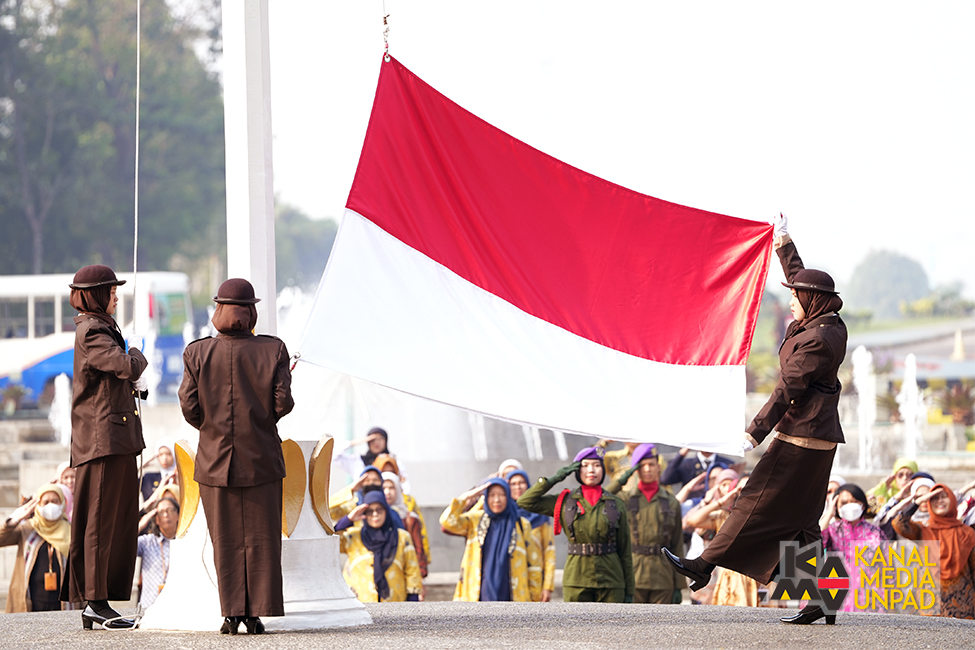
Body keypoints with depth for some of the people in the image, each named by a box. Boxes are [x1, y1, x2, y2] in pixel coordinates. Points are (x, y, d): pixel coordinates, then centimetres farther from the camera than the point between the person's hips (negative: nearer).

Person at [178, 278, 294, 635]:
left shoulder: (198, 353, -5)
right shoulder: (272, 351, -6)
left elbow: (189, 405, -6)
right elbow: (283, 401, -9)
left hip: (215, 458, 1)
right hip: (260, 458, -1)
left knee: (227, 539, 7)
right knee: (260, 538, 5)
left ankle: (232, 613, 3)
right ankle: (256, 613, 3)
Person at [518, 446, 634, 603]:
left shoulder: (616, 505, 6)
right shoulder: (565, 501, 7)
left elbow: (625, 551, 8)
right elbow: (525, 502, 1)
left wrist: (629, 592, 5)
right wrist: (554, 479, -1)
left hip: (610, 581, 0)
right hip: (576, 581, 0)